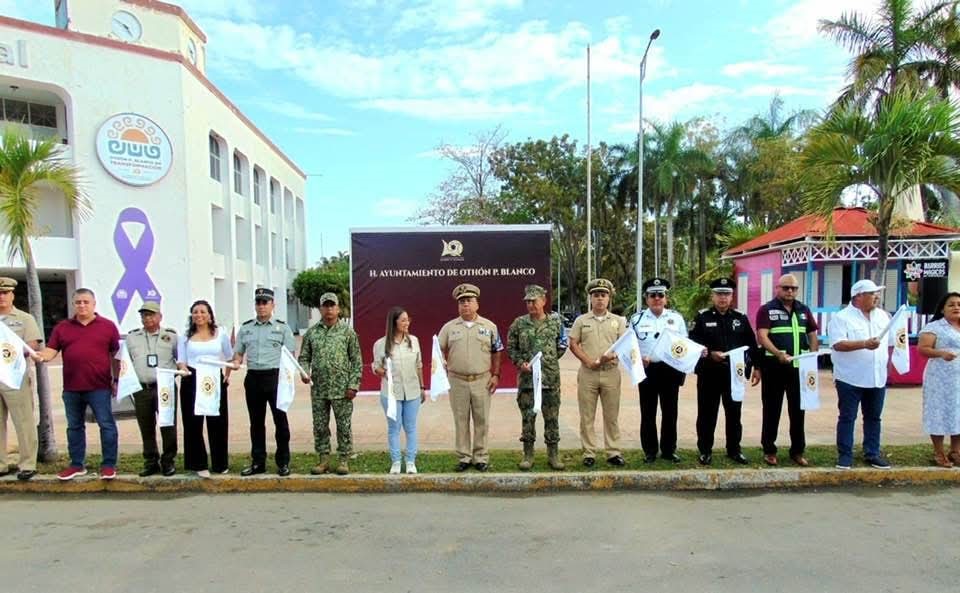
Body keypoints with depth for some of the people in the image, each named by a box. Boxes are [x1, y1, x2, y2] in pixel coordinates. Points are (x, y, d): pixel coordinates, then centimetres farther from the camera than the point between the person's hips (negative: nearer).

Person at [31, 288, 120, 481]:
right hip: (71, 388, 3)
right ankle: (77, 465, 26)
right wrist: (40, 356, -20)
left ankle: (109, 465, 7)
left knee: (106, 425, -1)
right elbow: (51, 351, 3)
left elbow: (116, 355, 4)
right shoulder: (62, 327, 8)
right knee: (74, 427, 14)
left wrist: (117, 380, 2)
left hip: (99, 387, -3)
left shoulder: (108, 326, 2)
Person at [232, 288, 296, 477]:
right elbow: (238, 352, 16)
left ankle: (283, 462, 11)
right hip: (253, 377, 3)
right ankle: (258, 462, 21)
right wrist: (236, 361, -7)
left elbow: (290, 356, 0)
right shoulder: (245, 328, 12)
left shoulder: (282, 327, 3)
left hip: (276, 377, -3)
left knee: (280, 420, 1)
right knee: (256, 421, 11)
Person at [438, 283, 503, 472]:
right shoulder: (449, 327, 4)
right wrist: (443, 371, 0)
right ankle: (463, 457, 19)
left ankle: (481, 457, 18)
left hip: (482, 380, 0)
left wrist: (495, 375, 0)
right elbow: (439, 351, 10)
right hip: (457, 381, 1)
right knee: (461, 420, 7)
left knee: (481, 420, 6)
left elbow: (496, 353, 7)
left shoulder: (489, 326, 3)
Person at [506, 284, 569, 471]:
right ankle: (528, 455, 16)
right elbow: (511, 348, 5)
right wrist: (521, 363, -9)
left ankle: (553, 454, 18)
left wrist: (548, 360, 5)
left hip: (551, 377, 0)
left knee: (552, 417, 6)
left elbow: (562, 345, 12)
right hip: (527, 377, 0)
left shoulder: (556, 321, 3)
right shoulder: (519, 323, 2)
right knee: (527, 417, 5)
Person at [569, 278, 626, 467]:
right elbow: (573, 344, 3)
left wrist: (612, 356, -16)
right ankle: (589, 453, 10)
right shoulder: (581, 320, 7)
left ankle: (614, 453, 14)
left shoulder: (618, 321, 9)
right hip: (587, 373, 0)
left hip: (611, 372, 1)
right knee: (587, 416, 3)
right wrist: (589, 361, -10)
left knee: (612, 416, 5)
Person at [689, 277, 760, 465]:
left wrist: (756, 367, 5)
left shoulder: (741, 318, 8)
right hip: (709, 373, -2)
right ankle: (705, 450, 14)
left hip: (734, 373, 3)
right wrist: (710, 354, -18)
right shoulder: (702, 317, 0)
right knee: (707, 413, 4)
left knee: (734, 413, 10)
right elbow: (692, 343, -6)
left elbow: (751, 344, 9)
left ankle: (734, 450, 23)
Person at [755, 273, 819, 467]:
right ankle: (769, 450, 14)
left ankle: (797, 451, 20)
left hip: (799, 366, 4)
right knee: (772, 409, 5)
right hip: (774, 365, -4)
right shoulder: (766, 309, -3)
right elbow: (762, 336, -14)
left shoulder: (804, 310, 12)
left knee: (798, 409, 10)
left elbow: (812, 335, 17)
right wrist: (778, 354, -28)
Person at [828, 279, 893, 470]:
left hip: (877, 378, 6)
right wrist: (864, 344, -29)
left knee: (873, 417, 14)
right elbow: (838, 344, -20)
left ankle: (872, 454, 26)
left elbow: (890, 339, 19)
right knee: (847, 418, 3)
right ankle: (845, 455, 11)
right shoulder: (841, 318, -10)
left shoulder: (882, 315, 10)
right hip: (850, 379, -6)